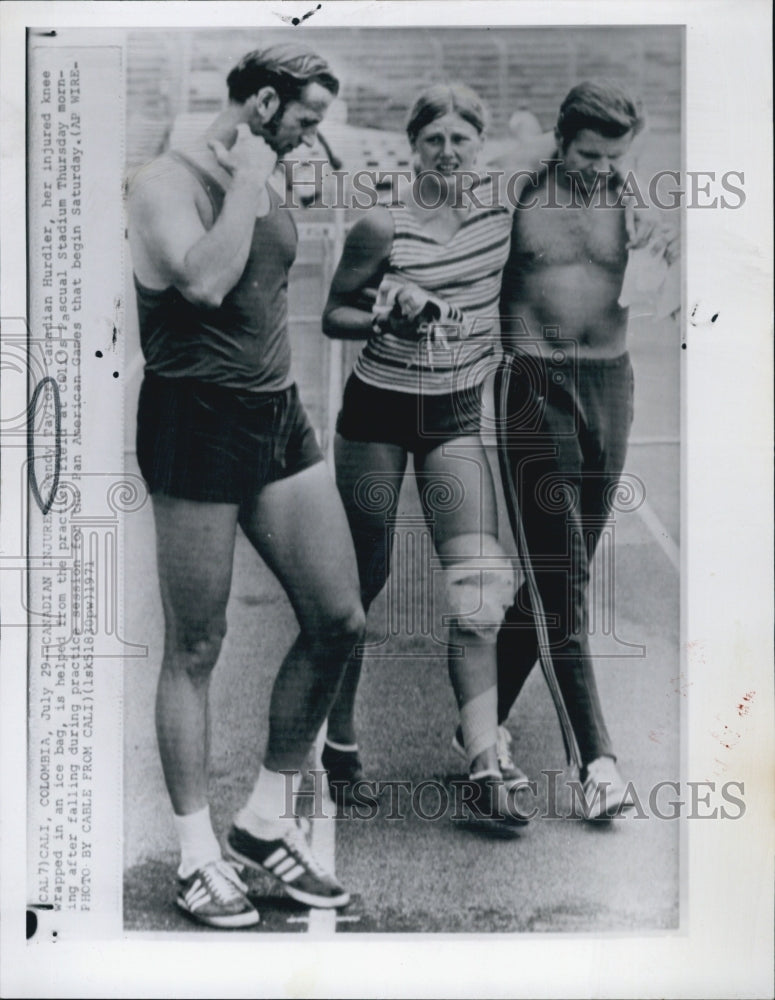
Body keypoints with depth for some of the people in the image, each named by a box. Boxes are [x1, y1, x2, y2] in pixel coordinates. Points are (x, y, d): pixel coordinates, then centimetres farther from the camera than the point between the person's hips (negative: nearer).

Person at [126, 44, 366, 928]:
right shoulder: (166, 182, -8)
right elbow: (204, 281, -28)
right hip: (197, 418, -8)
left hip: (277, 415, 8)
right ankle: (197, 857, 15)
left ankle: (265, 821, 19)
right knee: (195, 648, 1)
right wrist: (246, 178, -16)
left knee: (338, 621, 4)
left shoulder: (268, 185, 17)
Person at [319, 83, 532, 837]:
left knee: (477, 587, -9)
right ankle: (339, 741, 24)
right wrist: (385, 319, -19)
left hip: (457, 415, 3)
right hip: (378, 412, -2)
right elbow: (333, 315, -1)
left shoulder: (502, 208, 2)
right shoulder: (383, 227, -8)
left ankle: (483, 767, -5)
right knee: (367, 576, 6)